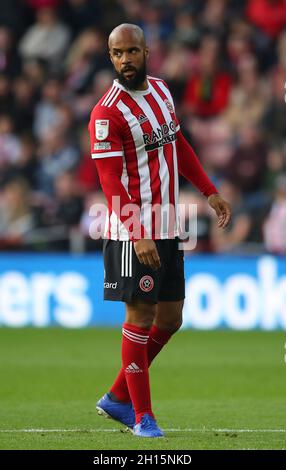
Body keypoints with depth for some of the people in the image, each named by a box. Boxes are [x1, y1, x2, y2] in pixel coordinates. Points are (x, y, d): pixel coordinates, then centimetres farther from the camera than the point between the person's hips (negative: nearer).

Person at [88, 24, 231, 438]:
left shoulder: (160, 89, 10)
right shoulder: (108, 112, -14)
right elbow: (110, 181, -17)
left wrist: (209, 191, 19)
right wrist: (137, 235, -23)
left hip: (168, 228, 8)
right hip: (134, 232, -8)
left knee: (170, 319, 10)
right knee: (141, 317, -5)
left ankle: (118, 398, 22)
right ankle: (142, 416, 2)